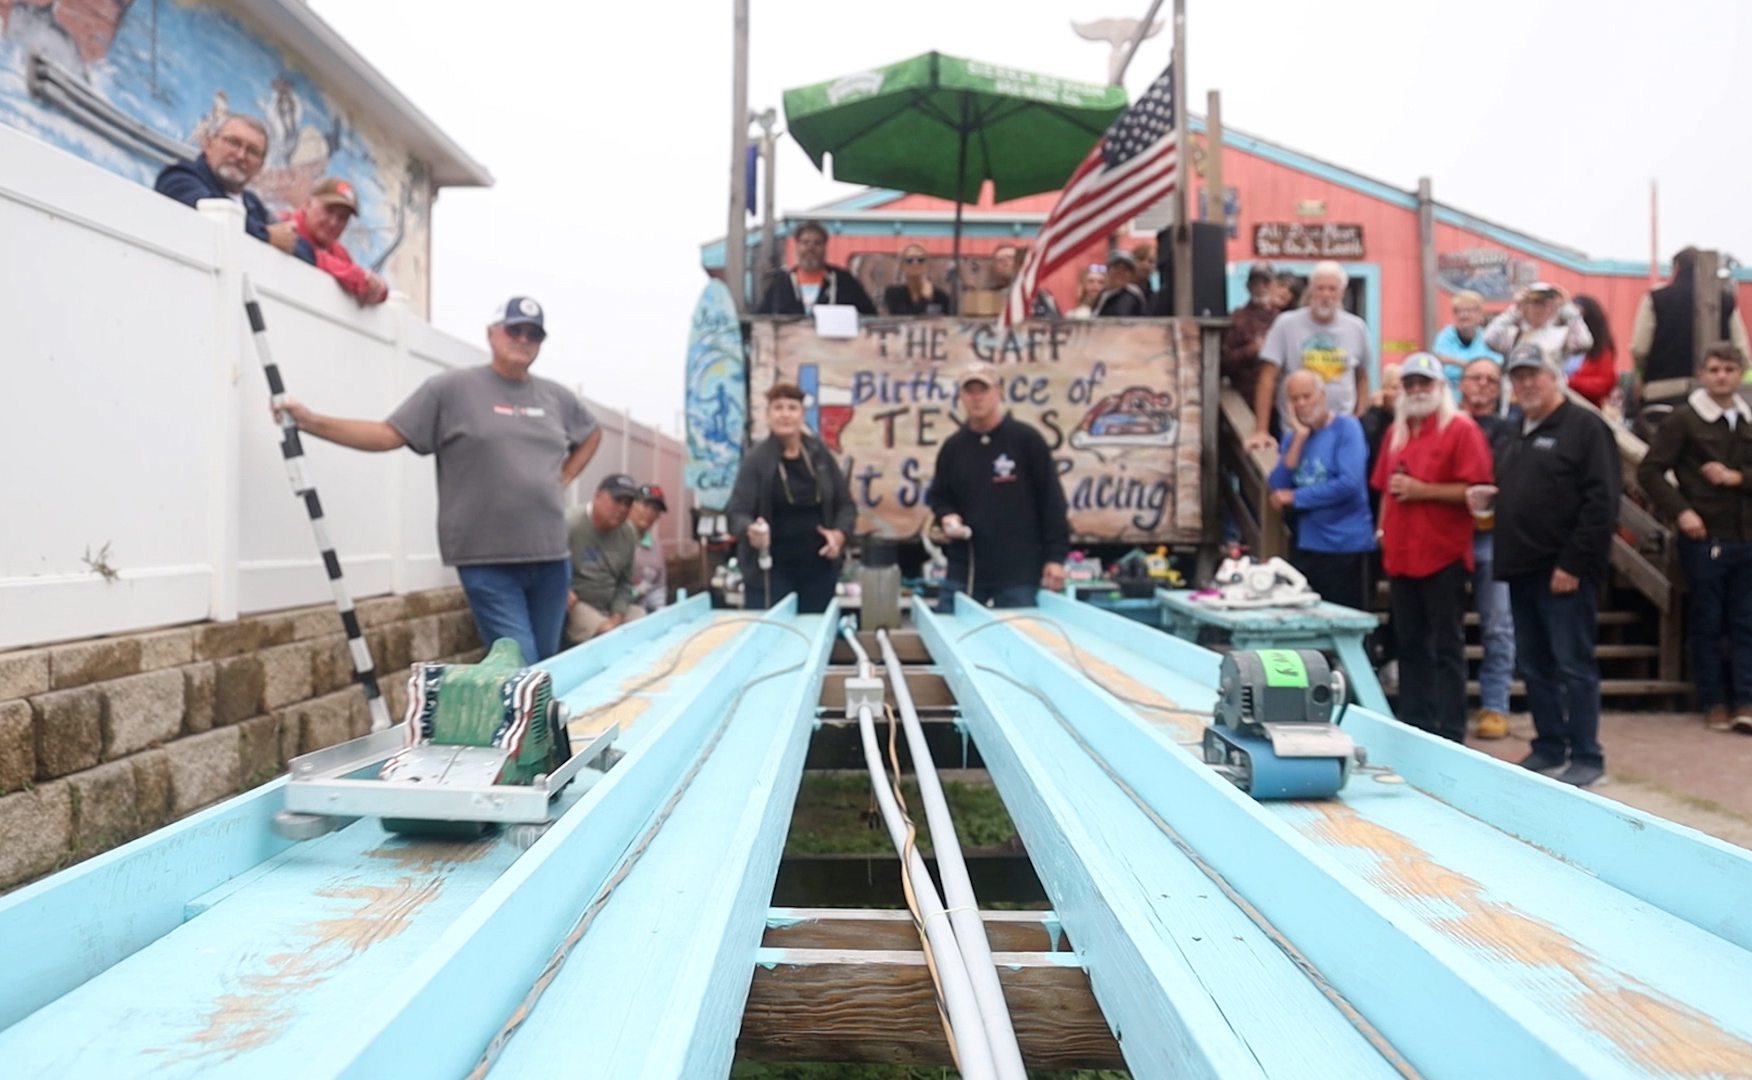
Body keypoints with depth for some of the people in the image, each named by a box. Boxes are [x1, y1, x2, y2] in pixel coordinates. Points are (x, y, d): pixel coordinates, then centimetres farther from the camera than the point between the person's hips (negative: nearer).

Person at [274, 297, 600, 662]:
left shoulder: (556, 397, 13)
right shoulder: (452, 388, -1)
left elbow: (592, 433, 30)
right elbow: (388, 434, -5)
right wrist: (309, 421, -14)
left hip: (551, 556, 5)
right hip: (489, 560, -5)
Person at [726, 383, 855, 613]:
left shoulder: (820, 454, 4)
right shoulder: (756, 459, -7)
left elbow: (846, 505, 10)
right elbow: (737, 512, -12)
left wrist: (839, 534, -9)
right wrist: (750, 531, -34)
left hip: (818, 566, 4)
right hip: (770, 569, -4)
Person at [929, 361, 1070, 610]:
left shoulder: (1026, 439, -4)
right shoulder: (953, 447, 8)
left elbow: (1051, 501, -4)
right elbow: (938, 496, 20)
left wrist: (1055, 557, -7)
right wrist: (946, 516, -4)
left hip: (1019, 573, -3)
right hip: (963, 571, 4)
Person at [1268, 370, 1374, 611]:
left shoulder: (1346, 427, -7)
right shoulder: (1292, 436, 10)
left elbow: (1350, 483, -19)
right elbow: (1277, 487, -3)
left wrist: (1295, 497, -10)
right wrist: (1299, 438, -8)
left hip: (1346, 547, -5)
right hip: (1304, 546, 6)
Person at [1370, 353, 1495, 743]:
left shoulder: (1461, 428, -6)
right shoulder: (1396, 432, 15)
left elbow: (1475, 490, -13)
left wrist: (1423, 490, -18)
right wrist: (1383, 530, 10)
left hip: (1443, 555, -7)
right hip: (1401, 554, 7)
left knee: (1447, 647, 0)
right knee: (1410, 645, 13)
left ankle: (1450, 735, 6)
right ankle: (1413, 727, 21)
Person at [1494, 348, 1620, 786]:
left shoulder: (1585, 426, -6)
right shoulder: (1517, 434, 18)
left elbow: (1601, 503, -14)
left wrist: (1573, 563, -17)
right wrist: (1484, 497, 5)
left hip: (1564, 572, -8)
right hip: (1522, 570, 8)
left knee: (1573, 665, -2)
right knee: (1534, 665, 12)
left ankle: (1586, 757, 7)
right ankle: (1548, 747, 22)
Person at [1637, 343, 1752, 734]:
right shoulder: (1684, 419, -4)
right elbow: (1649, 471, -7)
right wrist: (1680, 511, -15)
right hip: (1705, 538, -4)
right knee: (1706, 623, 4)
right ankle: (1713, 703, 14)